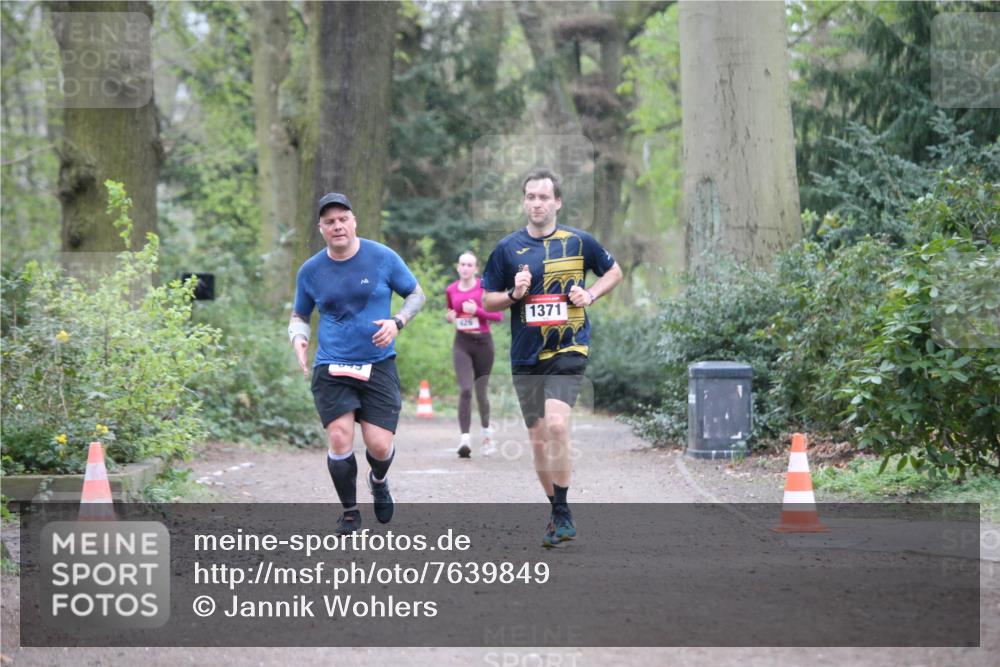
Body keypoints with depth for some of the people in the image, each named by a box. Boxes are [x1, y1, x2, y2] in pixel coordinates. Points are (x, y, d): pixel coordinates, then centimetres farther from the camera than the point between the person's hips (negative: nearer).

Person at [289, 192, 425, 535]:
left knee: (379, 446, -8)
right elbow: (299, 316, 17)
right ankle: (349, 512, 10)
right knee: (339, 439, -14)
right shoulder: (310, 271, 4)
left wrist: (397, 322, -8)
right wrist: (298, 338, -5)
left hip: (378, 365, -1)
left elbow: (416, 294, 11)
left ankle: (378, 481, 32)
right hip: (331, 368, 1)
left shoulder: (382, 258, -1)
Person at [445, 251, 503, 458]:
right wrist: (449, 317, 2)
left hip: (482, 342, -1)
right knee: (465, 390, -15)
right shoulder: (451, 290, 7)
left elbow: (499, 315, -4)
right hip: (461, 343, 1)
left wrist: (477, 311, -17)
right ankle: (465, 439, -20)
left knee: (481, 392, 8)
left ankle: (487, 433, 33)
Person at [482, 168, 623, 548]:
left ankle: (562, 513, -13)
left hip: (569, 349, -3)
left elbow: (614, 272, 17)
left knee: (557, 424, -22)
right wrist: (514, 295, -11)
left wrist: (590, 295, -1)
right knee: (538, 439, 6)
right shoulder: (507, 249, 4)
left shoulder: (578, 242, 2)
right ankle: (559, 515, 21)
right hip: (526, 356, 3)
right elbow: (487, 301, 9)